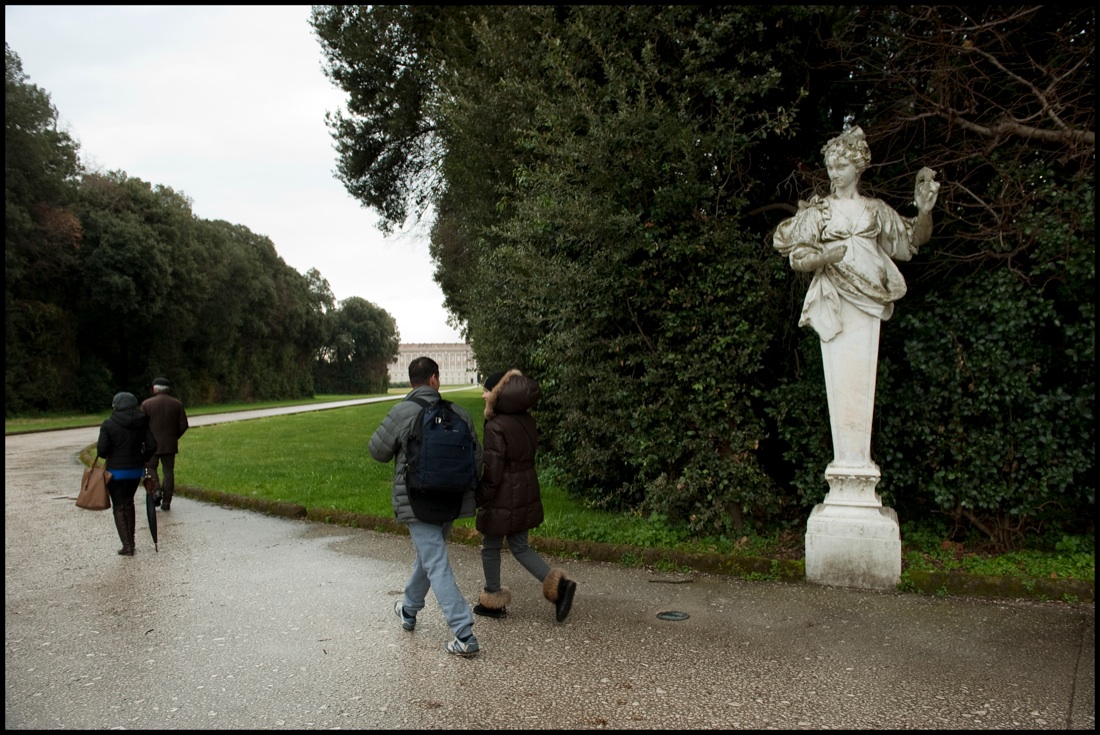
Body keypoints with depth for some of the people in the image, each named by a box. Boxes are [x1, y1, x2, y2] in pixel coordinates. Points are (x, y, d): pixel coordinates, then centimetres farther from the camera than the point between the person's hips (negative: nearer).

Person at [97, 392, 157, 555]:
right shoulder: (142, 422, -2)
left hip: (116, 471, -4)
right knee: (128, 502, 23)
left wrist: (107, 455, 6)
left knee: (119, 507, 5)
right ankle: (131, 540, 26)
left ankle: (127, 545, 0)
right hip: (136, 470, 4)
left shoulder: (108, 424, -13)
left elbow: (102, 450, -17)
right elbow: (152, 445, -5)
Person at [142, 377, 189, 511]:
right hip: (170, 444, 2)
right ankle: (166, 501, 6)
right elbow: (183, 425, 1)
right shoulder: (177, 404, 1)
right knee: (168, 470, 6)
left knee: (150, 467, 13)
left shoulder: (147, 404, -6)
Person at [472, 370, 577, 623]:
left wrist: (477, 501, -10)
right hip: (526, 495, 8)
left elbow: (492, 473, -20)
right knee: (520, 546, 18)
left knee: (490, 548, 12)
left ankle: (493, 601, 25)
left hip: (502, 499, -8)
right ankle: (559, 585, 5)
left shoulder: (496, 427, -21)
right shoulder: (527, 421, 4)